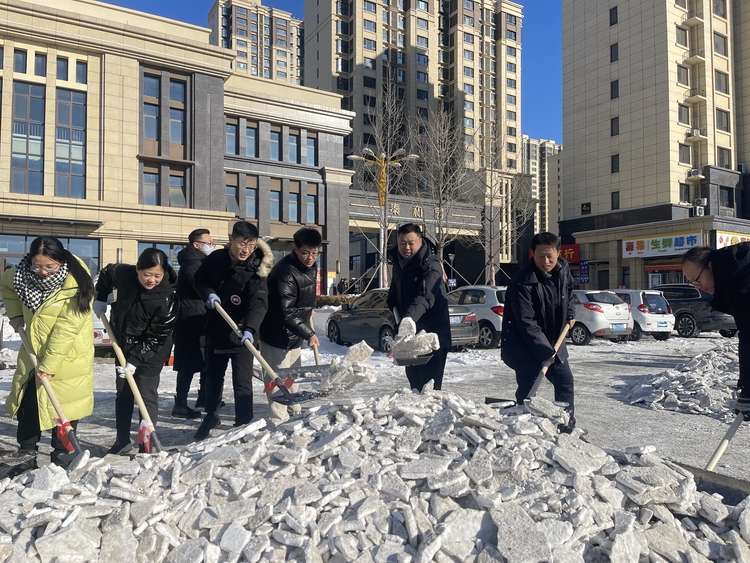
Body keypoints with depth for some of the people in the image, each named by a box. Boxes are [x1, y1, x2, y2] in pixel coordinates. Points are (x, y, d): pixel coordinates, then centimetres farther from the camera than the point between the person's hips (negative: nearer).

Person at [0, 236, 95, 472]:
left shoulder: (76, 284, -25)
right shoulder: (23, 274, -7)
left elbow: (66, 331, -26)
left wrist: (49, 365, -27)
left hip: (68, 357, -5)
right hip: (33, 352, 6)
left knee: (63, 407, 3)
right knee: (26, 405, 11)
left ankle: (62, 455, 20)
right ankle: (26, 456, 24)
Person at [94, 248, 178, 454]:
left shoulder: (168, 297, -29)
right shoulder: (123, 273, -17)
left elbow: (158, 336, -24)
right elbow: (106, 273, 9)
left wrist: (135, 360, -24)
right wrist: (100, 298, 6)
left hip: (151, 351, -5)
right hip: (123, 344, 5)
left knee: (146, 395, -6)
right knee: (123, 394, 14)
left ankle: (147, 445, 5)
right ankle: (122, 442, 27)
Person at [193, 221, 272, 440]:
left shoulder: (256, 269, -16)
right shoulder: (215, 259, -5)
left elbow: (258, 303, -26)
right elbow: (199, 280, 11)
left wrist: (250, 328, -43)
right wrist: (208, 293, -11)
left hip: (241, 333, -4)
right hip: (216, 329, 5)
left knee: (242, 382, -6)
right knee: (213, 377, 20)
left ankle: (243, 424, 9)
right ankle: (211, 416, 41)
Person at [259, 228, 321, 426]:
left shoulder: (311, 266, 0)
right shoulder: (285, 272, -29)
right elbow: (286, 312, -31)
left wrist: (309, 309, 16)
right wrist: (309, 334, -31)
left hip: (294, 334, 9)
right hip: (276, 334, -9)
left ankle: (294, 412, 37)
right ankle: (278, 420, 5)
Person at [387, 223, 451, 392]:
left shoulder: (431, 265, -21)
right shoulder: (398, 262, 5)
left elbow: (424, 297, -36)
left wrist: (409, 317, -51)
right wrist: (394, 308, 6)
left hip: (432, 332, -8)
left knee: (429, 383, -10)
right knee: (413, 376, 20)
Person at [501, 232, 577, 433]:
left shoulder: (563, 268, -4)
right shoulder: (522, 283, -28)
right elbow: (527, 324, -28)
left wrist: (570, 313, 10)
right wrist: (545, 351, -28)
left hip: (552, 339, 8)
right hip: (524, 345, -7)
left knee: (565, 381, 11)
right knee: (527, 387, -8)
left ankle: (567, 427, 25)